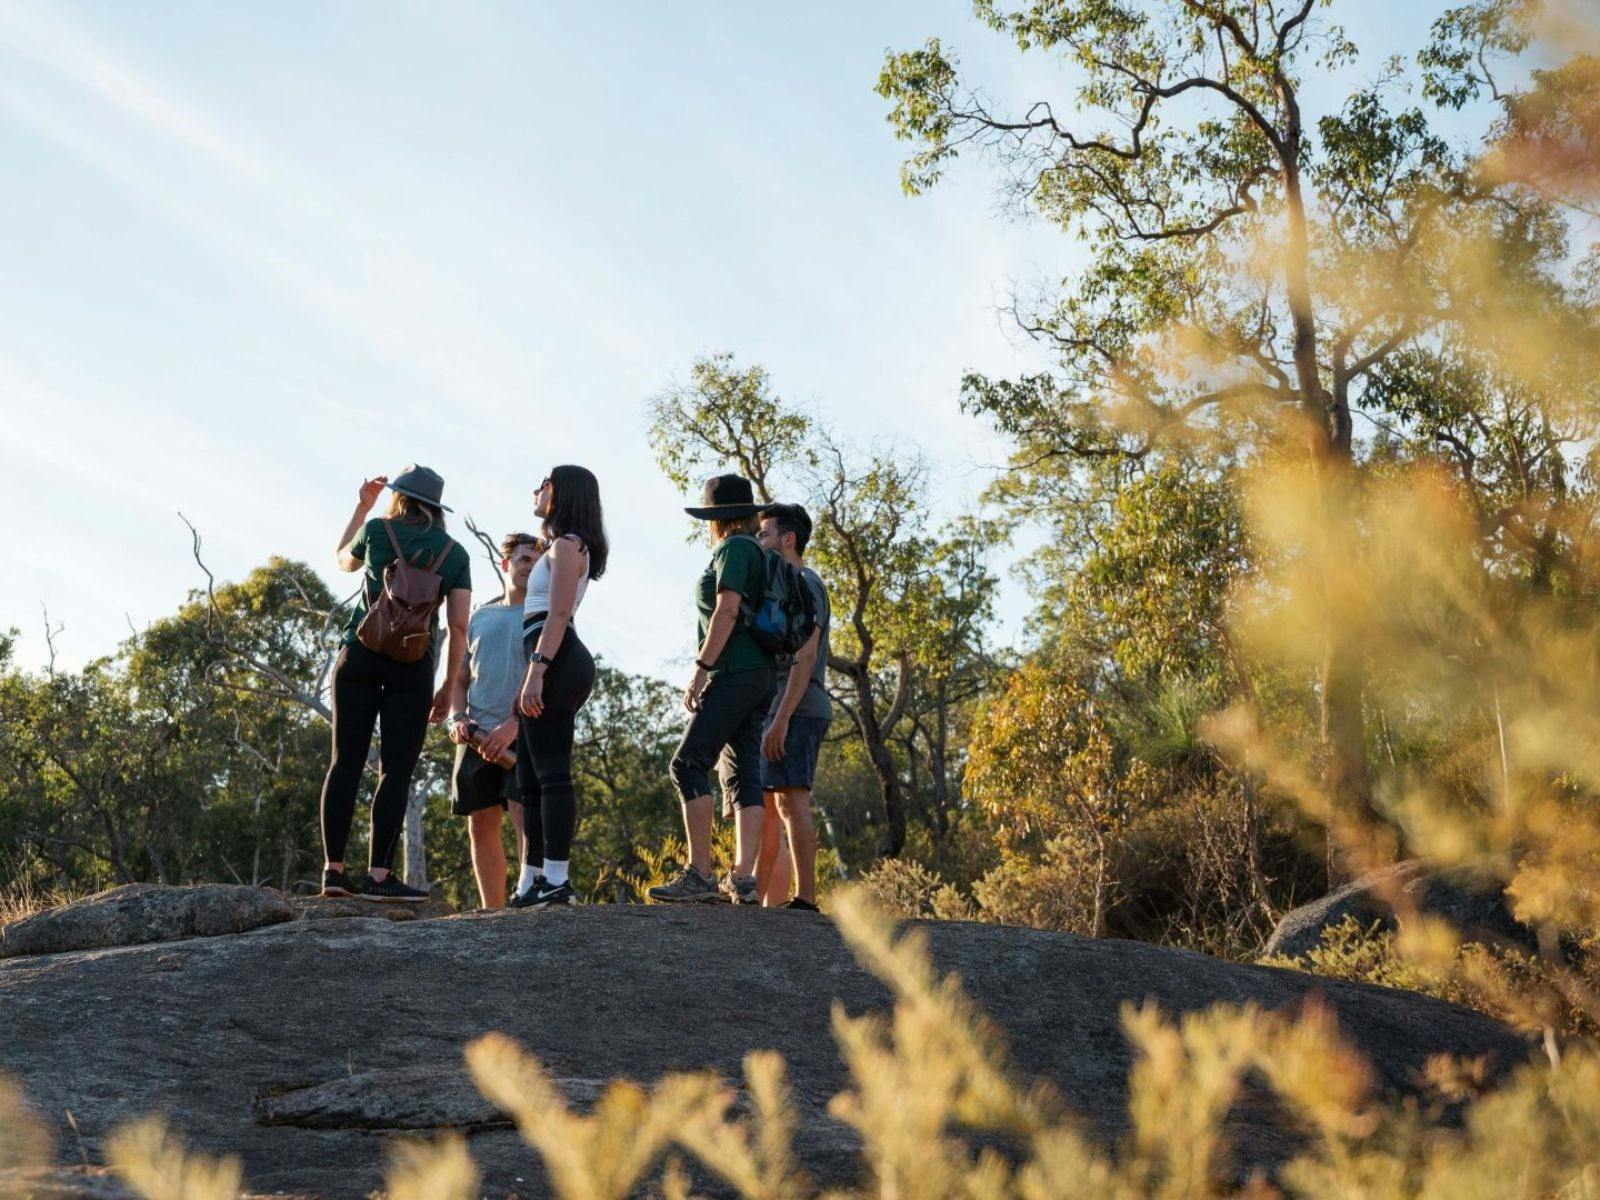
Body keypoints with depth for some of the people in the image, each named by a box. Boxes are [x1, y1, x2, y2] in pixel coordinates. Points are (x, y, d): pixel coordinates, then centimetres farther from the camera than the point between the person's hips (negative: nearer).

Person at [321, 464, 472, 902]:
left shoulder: (377, 530, 7)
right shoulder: (455, 553, 7)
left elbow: (343, 560, 29)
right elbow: (459, 625, 1)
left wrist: (362, 506, 35)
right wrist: (449, 688, 8)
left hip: (359, 656, 1)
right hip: (413, 666, -1)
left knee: (346, 761, 2)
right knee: (396, 770, -2)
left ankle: (333, 869, -2)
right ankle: (378, 875, -10)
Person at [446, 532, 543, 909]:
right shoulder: (480, 617, 19)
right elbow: (460, 677, 22)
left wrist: (512, 725, -19)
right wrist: (457, 718, 1)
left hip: (523, 734, -5)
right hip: (478, 736, 5)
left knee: (525, 814, -19)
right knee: (481, 825, 3)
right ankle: (492, 912, 7)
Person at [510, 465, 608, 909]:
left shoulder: (567, 544, -4)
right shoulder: (562, 547, 26)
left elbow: (558, 614, -15)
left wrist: (536, 670, -23)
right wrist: (535, 675, 23)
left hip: (555, 658, -11)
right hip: (554, 664, 11)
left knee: (550, 773, -14)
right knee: (531, 779, 9)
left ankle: (556, 879, -18)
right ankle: (531, 881, 9)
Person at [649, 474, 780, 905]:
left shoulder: (733, 549, -6)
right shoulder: (759, 554, 22)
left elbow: (727, 610, -16)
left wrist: (701, 668, -18)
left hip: (734, 672, -10)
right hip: (763, 673, 10)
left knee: (689, 765, -13)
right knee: (743, 775, 4)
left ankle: (699, 873, -18)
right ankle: (742, 879, -2)